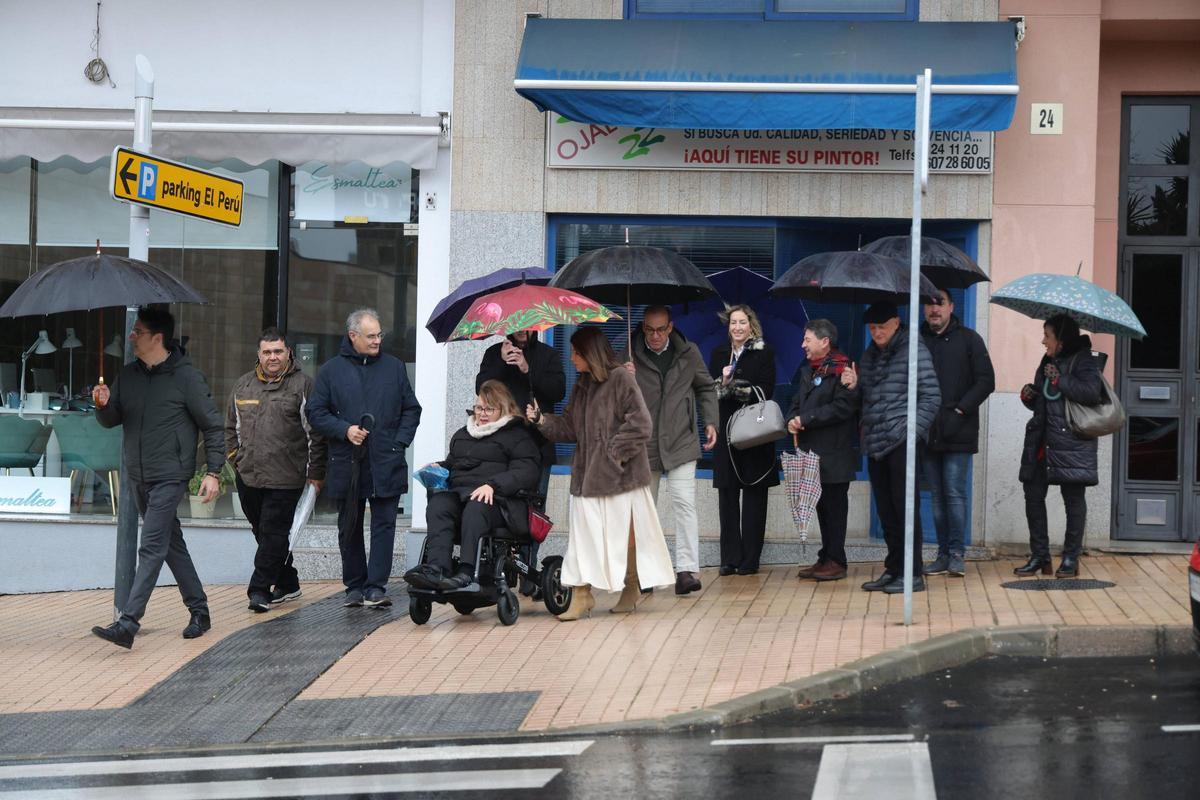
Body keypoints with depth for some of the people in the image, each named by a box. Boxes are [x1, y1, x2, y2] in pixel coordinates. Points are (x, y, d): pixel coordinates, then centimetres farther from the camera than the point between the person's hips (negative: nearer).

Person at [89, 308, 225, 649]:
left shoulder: (185, 377, -9)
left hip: (170, 477, -7)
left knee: (151, 549, -12)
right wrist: (103, 406, -11)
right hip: (137, 477, 7)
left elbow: (212, 425, -5)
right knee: (172, 545, 15)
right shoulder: (128, 375, 8)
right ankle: (199, 611, 25)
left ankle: (128, 623, -18)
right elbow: (111, 420, 13)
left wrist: (213, 472, -10)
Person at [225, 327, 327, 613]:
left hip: (285, 479, -5)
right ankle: (287, 584, 24)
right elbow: (231, 426, 24)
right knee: (263, 533, 12)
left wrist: (315, 473, -4)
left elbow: (315, 432, -2)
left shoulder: (303, 385, -1)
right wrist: (237, 458, 13)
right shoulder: (243, 385, 14)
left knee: (273, 533, -9)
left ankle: (260, 589, -6)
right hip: (248, 477, 6)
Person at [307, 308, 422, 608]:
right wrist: (344, 430, -11)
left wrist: (400, 442, -1)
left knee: (384, 525, -5)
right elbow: (316, 412, 3)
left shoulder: (394, 367, 9)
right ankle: (355, 586, 20)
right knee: (349, 529, 9)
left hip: (386, 464, 0)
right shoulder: (331, 370, 4)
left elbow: (411, 409, 13)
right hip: (346, 463, 0)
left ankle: (376, 587, -5)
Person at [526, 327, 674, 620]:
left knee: (624, 533, 5)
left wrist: (615, 453, -15)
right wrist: (542, 420, 1)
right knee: (584, 532, 1)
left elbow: (640, 423, -15)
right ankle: (582, 595, 2)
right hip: (588, 475, 7)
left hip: (619, 474, -7)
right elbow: (570, 427, 15)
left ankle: (632, 588, 20)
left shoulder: (619, 379, -11)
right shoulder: (582, 386, 13)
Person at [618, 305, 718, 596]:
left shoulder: (689, 353, 4)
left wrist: (710, 422, 4)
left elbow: (706, 388, 16)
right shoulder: (629, 356, 0)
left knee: (684, 503, -13)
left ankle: (687, 569, -16)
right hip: (643, 445, 1)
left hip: (680, 442, -1)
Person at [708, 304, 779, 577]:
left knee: (754, 496, -1)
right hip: (726, 432, 3)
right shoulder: (719, 354, 14)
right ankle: (730, 557, 4)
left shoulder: (763, 352, 2)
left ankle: (750, 559, 2)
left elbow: (765, 391, -7)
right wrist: (723, 382, -12)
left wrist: (731, 386, -13)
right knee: (727, 495, 1)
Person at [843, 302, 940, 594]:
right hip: (876, 444, 7)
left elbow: (931, 396, -8)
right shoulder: (871, 354, 17)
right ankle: (893, 569, 18)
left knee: (905, 507, -5)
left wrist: (912, 430, -15)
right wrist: (854, 384, 2)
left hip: (902, 442, -7)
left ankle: (912, 574, -2)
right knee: (886, 511, 10)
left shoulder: (914, 350, -5)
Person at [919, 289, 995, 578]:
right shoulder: (917, 340, 9)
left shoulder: (968, 339, 3)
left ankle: (957, 553, -2)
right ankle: (944, 554, 10)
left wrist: (960, 410, -10)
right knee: (937, 496, 6)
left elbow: (986, 381, -1)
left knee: (955, 493, -7)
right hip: (927, 433, 3)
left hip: (958, 434, -3)